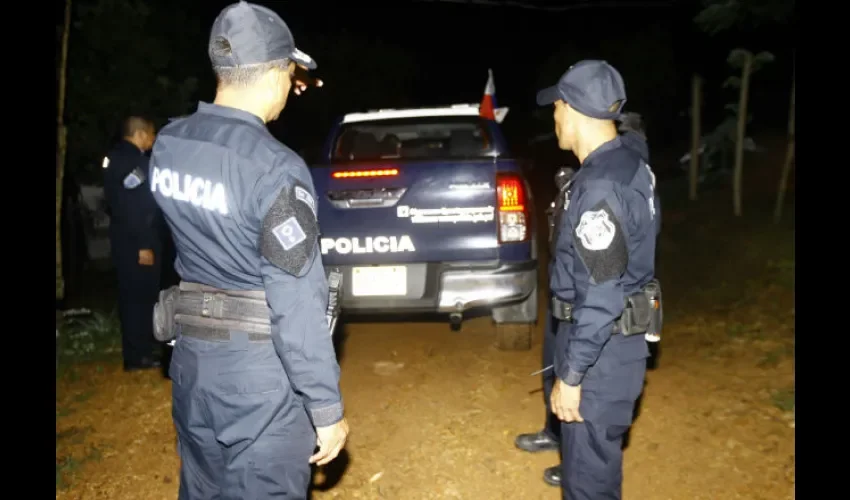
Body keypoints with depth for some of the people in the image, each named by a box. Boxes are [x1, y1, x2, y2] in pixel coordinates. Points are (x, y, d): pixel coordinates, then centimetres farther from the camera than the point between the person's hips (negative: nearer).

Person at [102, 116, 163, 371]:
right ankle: (137, 355, 6)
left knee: (135, 294, 16)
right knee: (139, 295, -3)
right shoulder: (132, 160, -17)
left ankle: (142, 345, 28)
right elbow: (134, 207, -23)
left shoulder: (117, 156, 15)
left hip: (126, 238, 10)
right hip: (135, 242, -10)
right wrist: (143, 244, -22)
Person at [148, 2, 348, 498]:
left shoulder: (168, 144, -2)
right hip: (261, 377, -7)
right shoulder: (277, 169, -23)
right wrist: (327, 409, -12)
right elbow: (297, 306, -21)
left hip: (192, 361, 7)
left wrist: (263, 98, 19)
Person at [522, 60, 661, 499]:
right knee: (588, 445, 28)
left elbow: (601, 296, -26)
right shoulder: (628, 162, 5)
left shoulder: (600, 186, -27)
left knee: (588, 464, 7)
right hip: (610, 336, 10)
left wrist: (571, 374, -19)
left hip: (602, 346, -10)